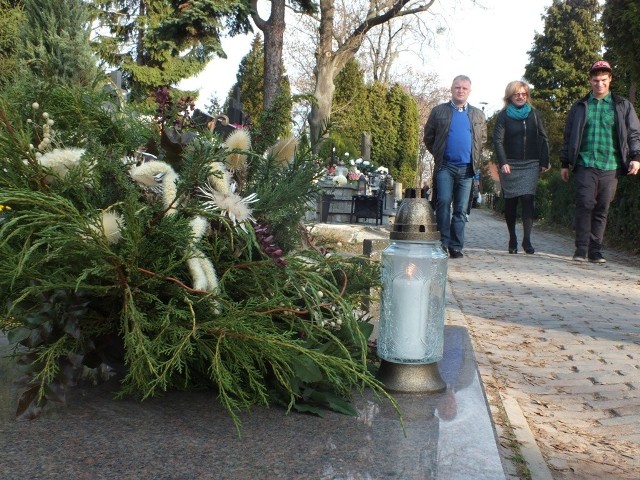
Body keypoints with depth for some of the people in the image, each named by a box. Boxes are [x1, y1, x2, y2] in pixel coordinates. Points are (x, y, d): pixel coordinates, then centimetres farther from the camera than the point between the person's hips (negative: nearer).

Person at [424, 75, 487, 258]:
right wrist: (438, 154, 7)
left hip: (467, 168, 2)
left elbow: (483, 139, 20)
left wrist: (476, 159, 11)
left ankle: (456, 246, 7)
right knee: (443, 202, -13)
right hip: (445, 166, -2)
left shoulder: (478, 115, 13)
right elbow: (428, 137, 10)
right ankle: (443, 242, -7)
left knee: (461, 209, 3)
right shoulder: (439, 111, 6)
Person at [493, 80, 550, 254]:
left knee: (527, 199, -10)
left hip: (530, 165, 1)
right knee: (511, 201, 5)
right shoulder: (503, 115, 2)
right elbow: (498, 140, -5)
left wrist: (544, 162, 2)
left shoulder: (535, 114, 9)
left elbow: (543, 139, 9)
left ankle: (527, 240, -11)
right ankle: (512, 239, 15)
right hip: (510, 165, -1)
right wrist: (503, 163, -16)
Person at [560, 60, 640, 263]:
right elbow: (568, 137, 15)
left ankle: (595, 251, 10)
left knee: (602, 210, 4)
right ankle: (581, 249, -7)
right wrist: (565, 163, 12)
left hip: (610, 166, 1)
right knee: (584, 205, -12)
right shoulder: (580, 107, 12)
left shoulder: (623, 106, 11)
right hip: (585, 165, -1)